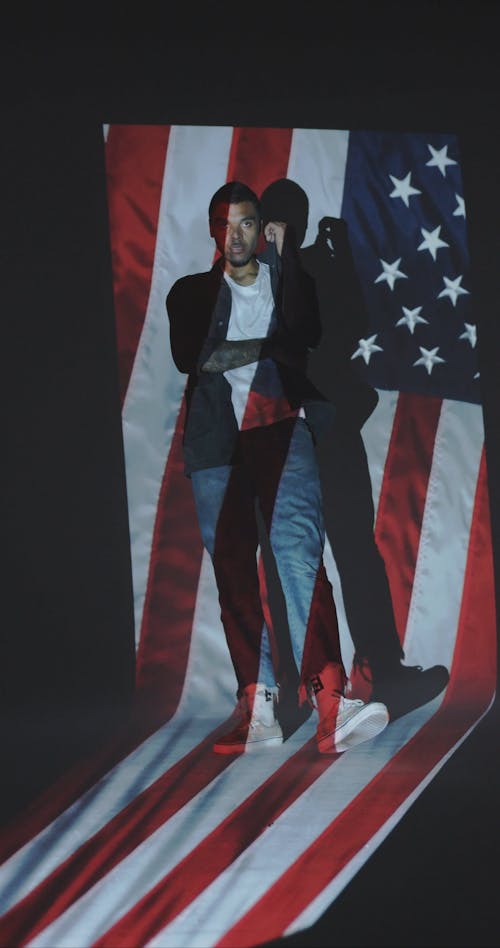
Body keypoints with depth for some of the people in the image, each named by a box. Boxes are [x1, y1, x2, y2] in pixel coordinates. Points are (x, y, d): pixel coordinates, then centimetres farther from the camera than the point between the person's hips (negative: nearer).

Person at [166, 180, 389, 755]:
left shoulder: (288, 281, 18)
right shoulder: (191, 292, 18)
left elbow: (305, 334, -4)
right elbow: (188, 357, 0)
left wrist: (284, 255, -1)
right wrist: (267, 349, 0)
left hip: (280, 430, -2)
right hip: (215, 442, 2)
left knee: (299, 551, -19)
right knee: (233, 572, -5)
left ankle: (329, 704, -30)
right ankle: (257, 708, -7)